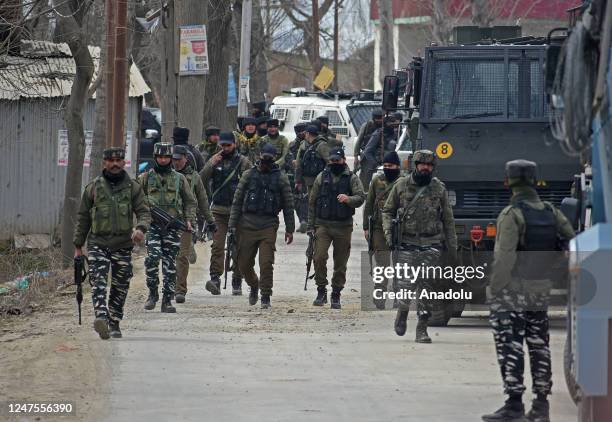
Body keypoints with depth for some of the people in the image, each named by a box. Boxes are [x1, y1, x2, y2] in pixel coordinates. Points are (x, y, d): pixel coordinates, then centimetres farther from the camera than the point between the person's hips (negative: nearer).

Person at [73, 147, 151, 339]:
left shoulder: (133, 187, 6)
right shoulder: (93, 187, 7)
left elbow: (144, 212, 2)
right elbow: (83, 217, 12)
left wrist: (140, 228, -21)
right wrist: (78, 246, 11)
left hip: (123, 244, 1)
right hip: (98, 243, -1)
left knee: (120, 287, 7)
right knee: (98, 281, -20)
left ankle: (114, 323, 19)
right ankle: (101, 316, -35)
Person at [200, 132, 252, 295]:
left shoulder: (243, 162, 2)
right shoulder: (215, 161, 8)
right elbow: (201, 181, 1)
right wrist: (211, 165, -13)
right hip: (218, 211, 1)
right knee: (217, 245, -11)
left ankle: (237, 282, 13)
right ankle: (215, 279, -18)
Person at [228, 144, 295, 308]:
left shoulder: (281, 178, 6)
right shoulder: (249, 175, 7)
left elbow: (288, 205, 8)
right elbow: (237, 201, 8)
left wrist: (289, 229, 4)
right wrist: (233, 225, 2)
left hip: (268, 226, -2)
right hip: (247, 225, 2)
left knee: (266, 263, -10)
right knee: (244, 263, 5)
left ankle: (265, 297, -1)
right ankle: (254, 285, 33)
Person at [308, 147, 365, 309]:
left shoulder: (352, 179, 3)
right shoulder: (322, 177, 8)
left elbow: (361, 197, -7)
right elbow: (312, 202, 11)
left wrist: (348, 199, -29)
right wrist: (311, 226, 7)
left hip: (343, 226, -1)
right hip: (323, 224, 1)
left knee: (340, 263, 4)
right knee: (319, 257, -13)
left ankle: (336, 296, 15)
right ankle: (321, 291, -1)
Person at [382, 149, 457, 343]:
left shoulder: (439, 188, 7)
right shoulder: (401, 186, 5)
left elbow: (448, 220, 12)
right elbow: (388, 211, 14)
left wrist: (452, 248, 10)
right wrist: (388, 232, -2)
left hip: (431, 246, 1)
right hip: (406, 245, -1)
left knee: (426, 287, -2)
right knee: (405, 283, -9)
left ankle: (422, 329, 3)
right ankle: (402, 311, 22)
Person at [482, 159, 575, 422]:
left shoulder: (512, 214, -13)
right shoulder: (551, 213, 6)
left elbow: (505, 257, -19)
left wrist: (494, 289, -13)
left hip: (513, 291, -6)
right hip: (542, 290, 6)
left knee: (510, 347, -5)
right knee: (539, 346, 12)